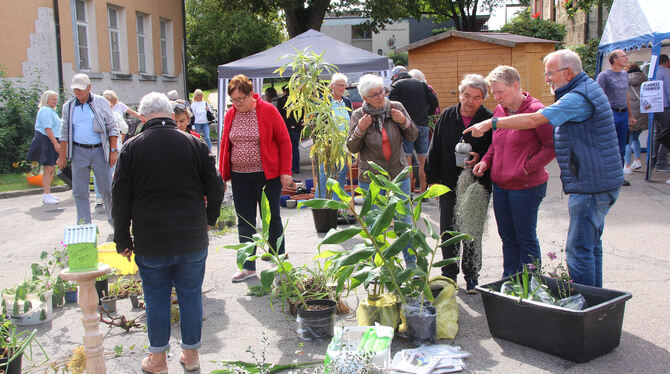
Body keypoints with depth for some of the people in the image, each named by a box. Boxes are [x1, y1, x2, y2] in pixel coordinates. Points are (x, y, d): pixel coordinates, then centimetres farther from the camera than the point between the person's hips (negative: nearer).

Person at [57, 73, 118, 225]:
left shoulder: (101, 103, 2)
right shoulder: (68, 106, 8)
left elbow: (112, 128, 3)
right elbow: (64, 132, 13)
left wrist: (113, 151, -4)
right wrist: (62, 156, 10)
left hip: (100, 150, -2)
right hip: (79, 151, 2)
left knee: (107, 188, 1)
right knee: (80, 191, 3)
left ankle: (114, 220, 16)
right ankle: (84, 224, 13)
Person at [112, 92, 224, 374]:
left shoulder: (132, 147, -4)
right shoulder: (194, 144, -1)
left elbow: (121, 198, -2)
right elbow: (215, 188, 3)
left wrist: (123, 239, 7)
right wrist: (209, 219, 19)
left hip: (150, 242, -1)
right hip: (193, 240, 1)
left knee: (156, 300, 12)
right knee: (191, 297, 13)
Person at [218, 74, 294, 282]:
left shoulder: (268, 110, -6)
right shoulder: (230, 114, 6)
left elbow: (284, 141, -5)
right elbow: (224, 145, 13)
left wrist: (285, 171, -9)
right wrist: (223, 175, 9)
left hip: (267, 175, -4)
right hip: (239, 177, 4)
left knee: (272, 219, 7)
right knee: (244, 222, 7)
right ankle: (248, 266, 16)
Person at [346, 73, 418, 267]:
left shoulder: (396, 107, -2)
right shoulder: (358, 115, -5)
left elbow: (413, 137, 5)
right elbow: (352, 148, -2)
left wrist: (404, 122, -13)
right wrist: (360, 129, -18)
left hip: (399, 175, 1)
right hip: (371, 179, -1)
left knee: (404, 221, 6)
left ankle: (412, 265, 21)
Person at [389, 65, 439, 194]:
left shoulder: (396, 85, 0)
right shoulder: (421, 84, 14)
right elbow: (434, 102, 10)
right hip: (423, 126, 4)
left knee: (407, 162, -1)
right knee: (423, 162, 11)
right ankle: (423, 193, 16)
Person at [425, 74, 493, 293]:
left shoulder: (489, 120, -6)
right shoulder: (447, 117, 2)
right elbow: (434, 151, 6)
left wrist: (480, 160, -21)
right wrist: (433, 179, 2)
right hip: (449, 185, 2)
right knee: (448, 232, 9)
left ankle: (471, 275, 24)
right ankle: (449, 276, 23)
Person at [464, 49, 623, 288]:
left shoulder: (578, 97, -19)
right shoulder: (587, 88, 16)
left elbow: (534, 120, -24)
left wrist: (491, 123, -19)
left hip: (592, 185, -11)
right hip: (598, 182, 11)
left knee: (579, 249, -7)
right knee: (591, 244, 18)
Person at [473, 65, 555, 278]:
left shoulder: (535, 111, -13)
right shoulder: (499, 110, 9)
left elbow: (552, 146, -12)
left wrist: (527, 168, -16)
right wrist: (485, 161, 4)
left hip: (526, 186, -7)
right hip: (499, 185, 7)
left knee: (526, 239, 3)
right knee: (507, 237, 15)